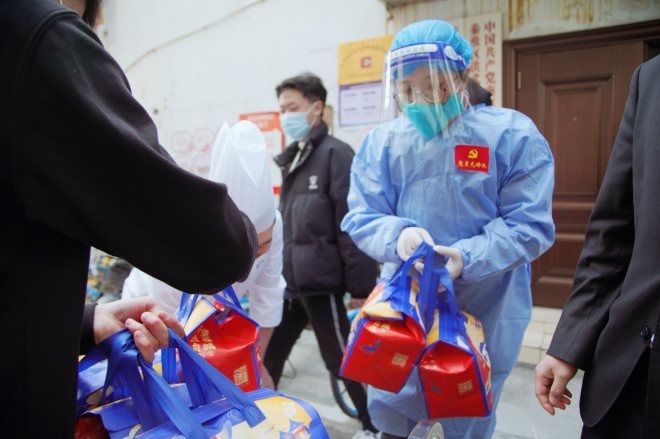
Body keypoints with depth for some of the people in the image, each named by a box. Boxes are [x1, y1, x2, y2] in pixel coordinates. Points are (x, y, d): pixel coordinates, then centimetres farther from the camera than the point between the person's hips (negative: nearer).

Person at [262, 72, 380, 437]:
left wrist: (361, 286, -18)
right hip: (290, 281, 8)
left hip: (320, 281, -8)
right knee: (266, 358, 14)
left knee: (343, 360, 6)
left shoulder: (336, 154, -10)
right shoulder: (292, 159, 16)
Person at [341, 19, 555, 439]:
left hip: (485, 313, -2)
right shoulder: (383, 142, -3)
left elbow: (530, 225, -12)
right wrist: (399, 235, -26)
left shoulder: (512, 134, -11)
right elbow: (361, 218, -4)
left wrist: (467, 258, -27)